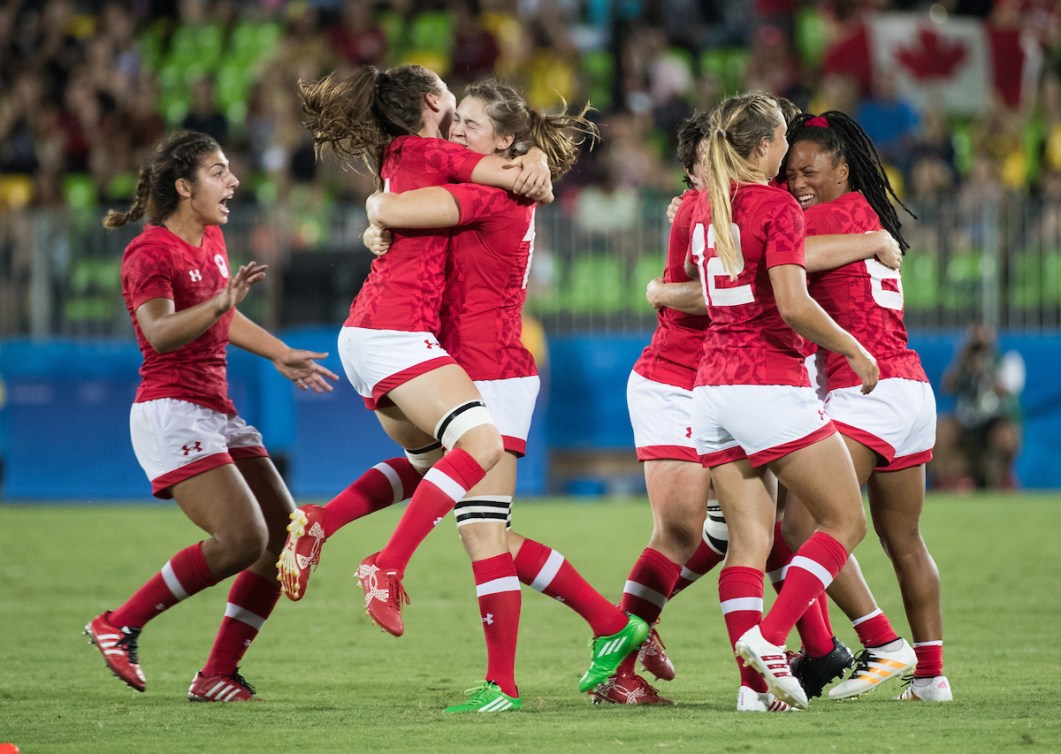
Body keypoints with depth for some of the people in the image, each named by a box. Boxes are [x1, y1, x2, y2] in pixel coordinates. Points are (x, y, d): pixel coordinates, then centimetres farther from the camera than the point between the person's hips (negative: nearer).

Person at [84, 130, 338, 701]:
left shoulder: (211, 239, 15)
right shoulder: (150, 252, -12)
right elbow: (160, 333, -30)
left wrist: (281, 355, 36)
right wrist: (221, 302, -44)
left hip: (217, 413, 9)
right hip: (170, 412, -9)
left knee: (287, 535, 2)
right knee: (243, 538, -21)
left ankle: (218, 675, 3)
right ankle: (119, 626, -9)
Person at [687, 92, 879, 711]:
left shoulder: (705, 207, 12)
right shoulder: (776, 206, -10)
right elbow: (793, 305, -19)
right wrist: (854, 350, -8)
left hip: (713, 388, 7)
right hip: (773, 385, -7)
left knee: (749, 540, 5)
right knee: (846, 522, 3)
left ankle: (756, 676, -7)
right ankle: (768, 638, -12)